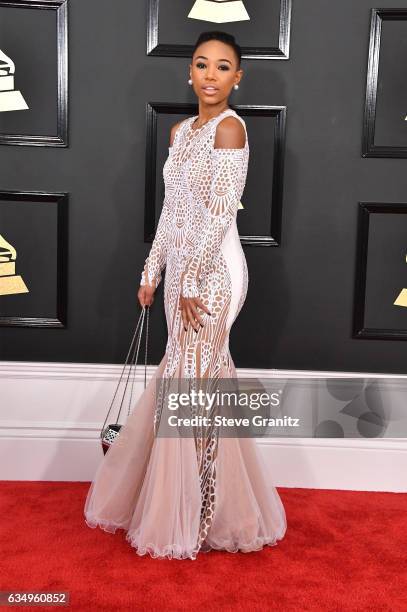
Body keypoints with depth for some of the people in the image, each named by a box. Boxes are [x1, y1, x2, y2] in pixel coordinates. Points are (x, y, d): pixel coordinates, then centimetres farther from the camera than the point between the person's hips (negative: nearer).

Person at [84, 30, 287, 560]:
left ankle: (198, 519, 17)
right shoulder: (181, 131, 14)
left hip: (211, 270, -8)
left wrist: (192, 280, -18)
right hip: (181, 268, 8)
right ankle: (183, 502, 34)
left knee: (195, 381, -1)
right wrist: (152, 272, 15)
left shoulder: (229, 126, -10)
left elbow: (220, 212, -17)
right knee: (186, 375, 15)